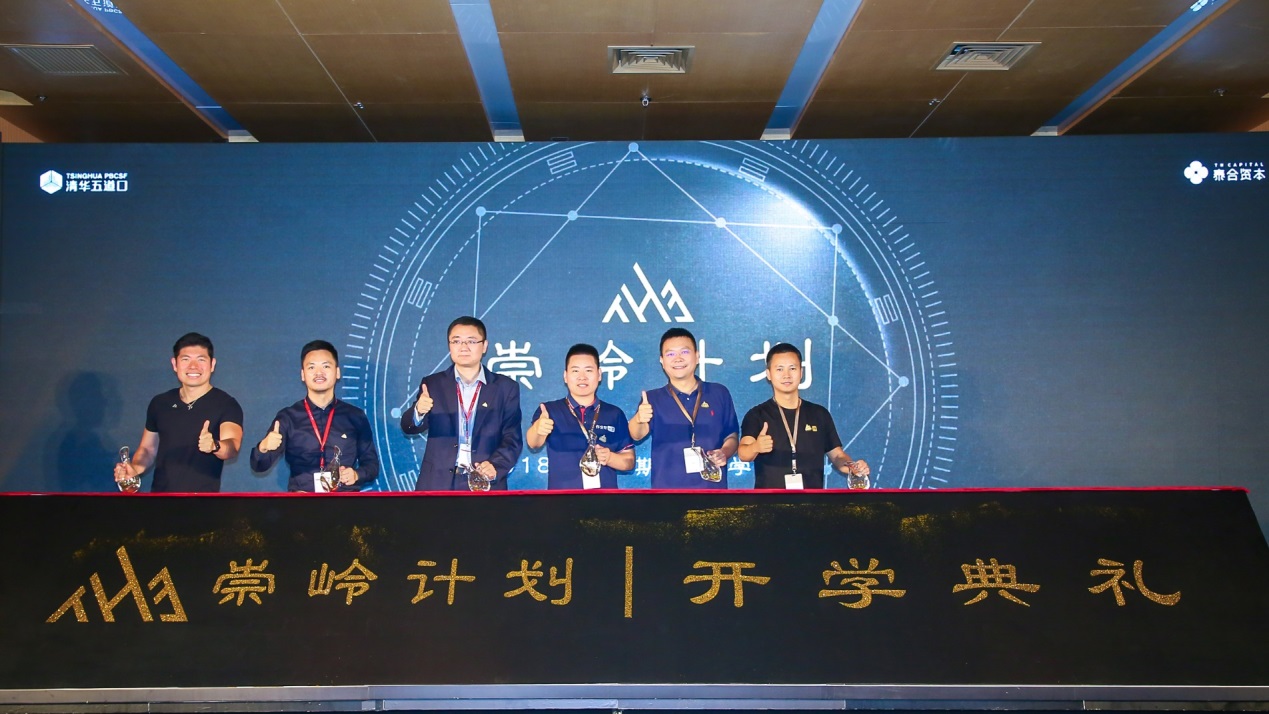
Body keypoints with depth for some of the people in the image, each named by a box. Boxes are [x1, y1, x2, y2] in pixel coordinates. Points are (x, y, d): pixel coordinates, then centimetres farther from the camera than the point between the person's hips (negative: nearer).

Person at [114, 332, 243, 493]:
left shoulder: (226, 405, -9)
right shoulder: (159, 403, 6)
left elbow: (232, 446, -24)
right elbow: (148, 448, 16)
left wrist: (214, 445, -46)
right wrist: (134, 469, -4)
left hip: (203, 495, -4)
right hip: (160, 491, 4)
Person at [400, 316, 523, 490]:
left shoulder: (505, 387, 6)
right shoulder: (433, 384, 8)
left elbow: (513, 438, 2)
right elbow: (409, 427, 2)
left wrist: (496, 466, -17)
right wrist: (419, 412, -22)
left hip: (485, 483, 0)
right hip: (438, 483, 1)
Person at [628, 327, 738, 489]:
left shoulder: (720, 393, 8)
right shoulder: (653, 398, 3)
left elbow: (731, 435, 13)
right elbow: (637, 434, -14)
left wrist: (724, 452, -9)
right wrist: (639, 420, -37)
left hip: (712, 487, 2)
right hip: (667, 488, -1)